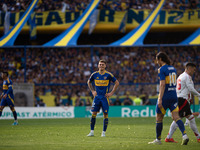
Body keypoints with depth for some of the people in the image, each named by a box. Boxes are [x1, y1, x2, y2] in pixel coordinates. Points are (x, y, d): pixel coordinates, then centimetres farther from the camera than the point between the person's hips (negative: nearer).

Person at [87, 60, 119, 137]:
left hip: (105, 97, -2)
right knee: (93, 113, -4)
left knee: (105, 114, -3)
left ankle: (104, 132, 5)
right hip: (97, 97, 2)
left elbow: (117, 83, 3)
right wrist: (92, 91, 10)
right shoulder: (94, 74, 3)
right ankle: (92, 131, 1)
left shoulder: (108, 75, -4)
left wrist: (111, 93, -3)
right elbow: (89, 82, 21)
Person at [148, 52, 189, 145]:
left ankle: (158, 140, 16)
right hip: (174, 96, 7)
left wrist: (160, 99, -22)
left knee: (159, 119, 7)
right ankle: (184, 135, -20)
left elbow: (162, 85, -19)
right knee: (176, 117, 0)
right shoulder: (173, 69, 13)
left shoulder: (162, 69, -11)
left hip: (165, 97, -7)